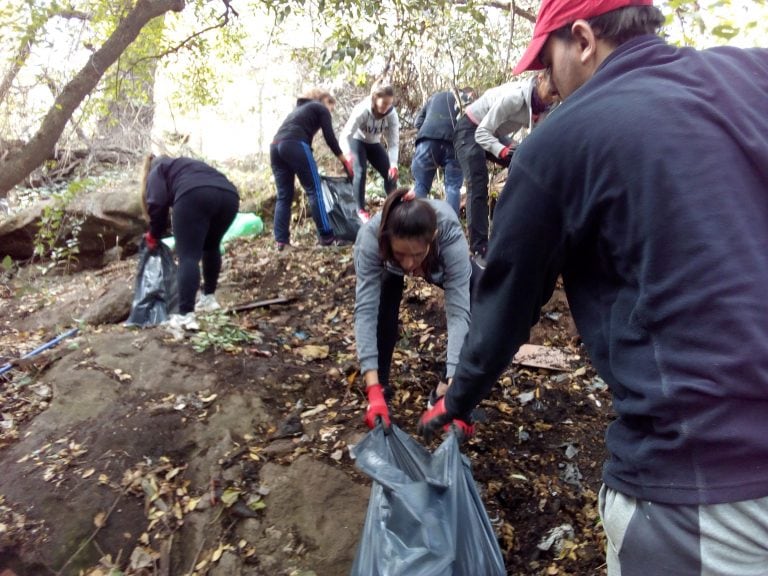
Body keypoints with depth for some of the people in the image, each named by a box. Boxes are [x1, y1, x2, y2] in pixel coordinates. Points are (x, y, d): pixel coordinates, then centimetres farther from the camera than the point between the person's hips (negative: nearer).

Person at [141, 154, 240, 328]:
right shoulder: (191, 165, 46)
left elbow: (158, 203, 7)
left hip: (195, 196, -6)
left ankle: (185, 316, -14)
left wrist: (154, 235, 20)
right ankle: (209, 298, 33)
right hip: (228, 195, 6)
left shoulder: (157, 170, 27)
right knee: (211, 246, 27)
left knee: (188, 257, -6)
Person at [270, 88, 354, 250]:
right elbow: (330, 137, 6)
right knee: (314, 190, -4)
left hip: (276, 146, 8)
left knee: (284, 195, 8)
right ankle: (326, 237, -6)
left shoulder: (300, 108, 37)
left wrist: (309, 167, 32)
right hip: (294, 145, -7)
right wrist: (345, 161, 14)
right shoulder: (321, 109, 15)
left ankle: (281, 241, 2)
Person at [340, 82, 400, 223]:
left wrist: (393, 164, -39)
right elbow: (346, 134, -37)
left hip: (374, 143, 4)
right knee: (360, 171, -23)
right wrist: (347, 154, -56)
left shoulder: (392, 114, -24)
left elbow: (393, 143, -23)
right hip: (357, 141, -4)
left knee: (390, 172, -5)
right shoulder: (362, 110, -34)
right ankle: (361, 210, -12)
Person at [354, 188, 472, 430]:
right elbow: (365, 310, -44)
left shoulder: (451, 237, -44)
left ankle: (444, 389, -3)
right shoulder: (371, 237, -42)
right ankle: (382, 390, -2)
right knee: (382, 312, -25)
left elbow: (458, 313, -45)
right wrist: (373, 389, -50)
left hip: (441, 264, 1)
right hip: (390, 266, 0)